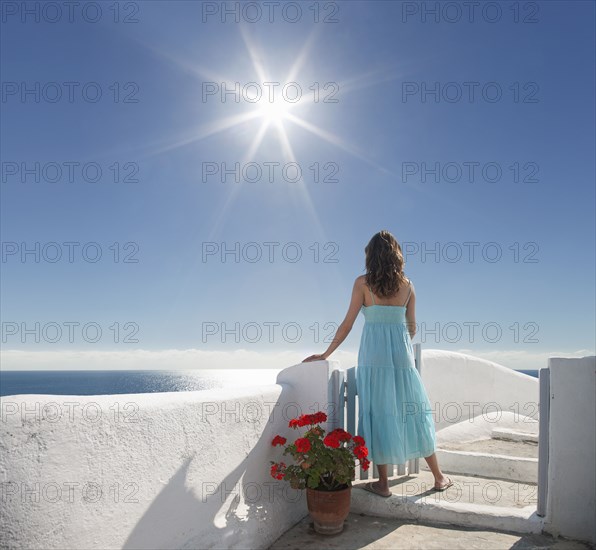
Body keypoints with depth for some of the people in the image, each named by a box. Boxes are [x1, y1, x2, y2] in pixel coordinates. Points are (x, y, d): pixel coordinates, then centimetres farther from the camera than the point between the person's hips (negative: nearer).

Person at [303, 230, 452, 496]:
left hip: (373, 354, -3)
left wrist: (325, 354, 3)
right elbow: (412, 326, 11)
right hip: (402, 353, 3)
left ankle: (383, 483, 12)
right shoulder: (407, 285, 5)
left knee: (377, 413, 5)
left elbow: (347, 324, -5)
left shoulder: (363, 283, -4)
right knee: (414, 411, 12)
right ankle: (439, 477, 22)